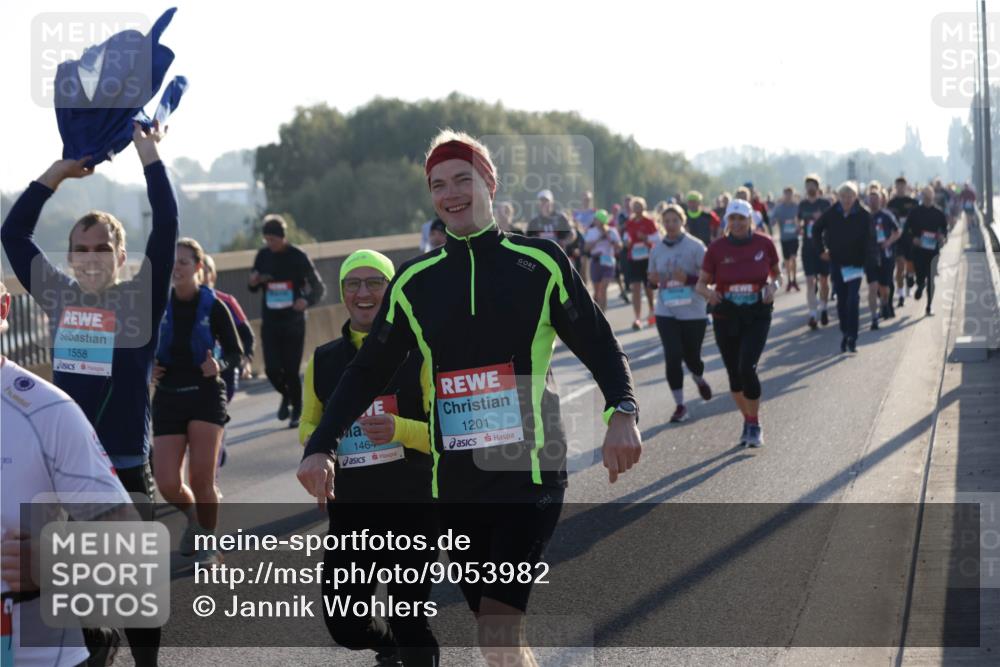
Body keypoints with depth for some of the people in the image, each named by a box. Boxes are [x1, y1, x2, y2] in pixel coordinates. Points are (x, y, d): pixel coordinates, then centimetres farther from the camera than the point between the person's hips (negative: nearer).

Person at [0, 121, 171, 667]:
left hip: (125, 468, -3)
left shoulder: (140, 299, -5)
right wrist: (58, 173, 6)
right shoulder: (57, 295, 5)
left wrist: (148, 155, -12)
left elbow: (166, 227, -15)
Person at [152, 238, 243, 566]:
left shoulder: (213, 306, -4)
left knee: (202, 480, -9)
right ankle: (193, 516, 28)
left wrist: (219, 366, -19)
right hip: (168, 397, 2)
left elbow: (236, 353, 1)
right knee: (167, 485, -7)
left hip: (206, 395, -2)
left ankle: (208, 544, 14)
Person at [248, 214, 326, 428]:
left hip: (294, 323, -3)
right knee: (272, 369, -5)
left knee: (291, 370, -4)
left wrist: (307, 301, -26)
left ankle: (297, 412, 17)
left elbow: (319, 288, -5)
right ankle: (286, 395, 27)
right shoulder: (263, 256, 3)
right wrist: (254, 282, -9)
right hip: (269, 322, 3)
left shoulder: (298, 257, -8)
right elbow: (254, 289, 16)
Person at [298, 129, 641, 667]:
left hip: (530, 473, -4)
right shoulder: (413, 282, 9)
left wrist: (622, 412, -16)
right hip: (456, 482, 4)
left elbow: (597, 344, 3)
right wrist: (320, 446, 2)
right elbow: (368, 370, 13)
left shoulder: (540, 262, 1)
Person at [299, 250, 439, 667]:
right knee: (344, 626, 6)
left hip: (411, 509, -4)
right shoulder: (323, 360, 8)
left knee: (409, 625, -4)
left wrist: (399, 429, -25)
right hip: (350, 511, 4)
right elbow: (308, 425, 19)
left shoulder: (417, 354, -4)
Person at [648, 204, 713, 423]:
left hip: (692, 312, -2)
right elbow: (652, 280, 16)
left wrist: (688, 278, -23)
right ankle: (680, 405, 2)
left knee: (691, 356, 8)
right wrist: (653, 281, -8)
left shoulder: (695, 246, -7)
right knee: (673, 357, -8)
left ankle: (699, 379, 45)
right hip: (666, 312, 2)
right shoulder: (657, 249, 4)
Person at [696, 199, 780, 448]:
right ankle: (747, 419, 30)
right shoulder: (717, 248, -3)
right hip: (725, 317, 2)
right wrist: (707, 292, -21)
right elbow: (701, 283, 2)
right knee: (734, 373, 7)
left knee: (747, 368, -17)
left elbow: (777, 274, 12)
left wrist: (774, 286, -10)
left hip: (757, 315, -2)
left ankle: (755, 424, 0)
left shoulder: (764, 244, -2)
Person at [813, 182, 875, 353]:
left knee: (853, 300, -12)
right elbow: (817, 229, 14)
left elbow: (870, 240, -9)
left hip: (855, 263, -3)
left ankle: (852, 337, -10)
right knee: (842, 301, 9)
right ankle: (846, 334, 21)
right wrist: (822, 250, 8)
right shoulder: (831, 214, -2)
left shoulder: (864, 215, -9)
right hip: (836, 262, 3)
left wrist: (868, 261, -18)